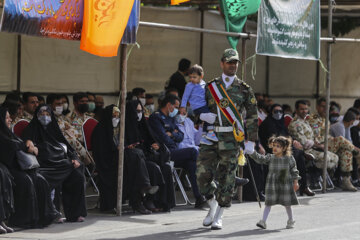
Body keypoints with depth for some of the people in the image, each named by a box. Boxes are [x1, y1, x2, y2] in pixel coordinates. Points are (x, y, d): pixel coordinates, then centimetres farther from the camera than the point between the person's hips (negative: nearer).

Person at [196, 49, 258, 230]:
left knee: (226, 178, -1)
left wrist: (251, 140, 0)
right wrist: (202, 116, -9)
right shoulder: (210, 86, 9)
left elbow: (252, 116, 6)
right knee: (203, 174, -5)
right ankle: (213, 206, 20)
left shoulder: (244, 89, 6)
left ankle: (219, 217, 9)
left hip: (231, 139, -1)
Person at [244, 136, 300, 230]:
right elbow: (260, 159, -14)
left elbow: (294, 171, 4)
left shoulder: (289, 159, -3)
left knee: (287, 203, 9)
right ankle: (263, 221, -1)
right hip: (272, 184, 1)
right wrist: (252, 153, -28)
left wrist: (295, 182, 1)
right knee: (269, 202, -1)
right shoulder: (270, 158, -2)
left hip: (285, 184, -1)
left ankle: (291, 220, 28)